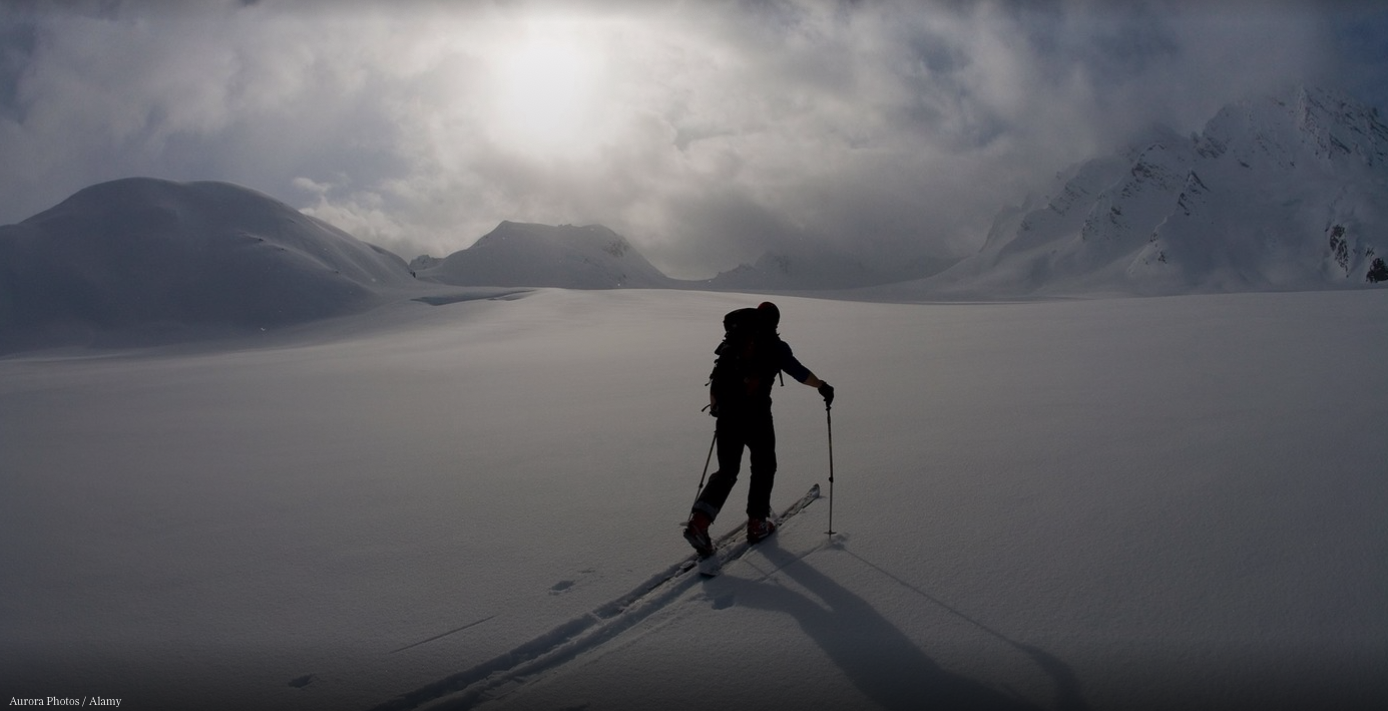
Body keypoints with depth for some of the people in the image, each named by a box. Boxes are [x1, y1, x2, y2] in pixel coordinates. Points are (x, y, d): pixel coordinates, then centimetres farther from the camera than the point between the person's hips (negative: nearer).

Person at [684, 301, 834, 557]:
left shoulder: (731, 344, 14)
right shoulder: (774, 346, -1)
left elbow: (715, 378, 17)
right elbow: (798, 372, -6)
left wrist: (715, 406, 29)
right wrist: (822, 386, 7)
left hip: (727, 415, 4)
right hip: (757, 416, -4)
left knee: (726, 471, 11)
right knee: (763, 468, 18)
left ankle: (698, 522, -7)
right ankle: (756, 524, 22)